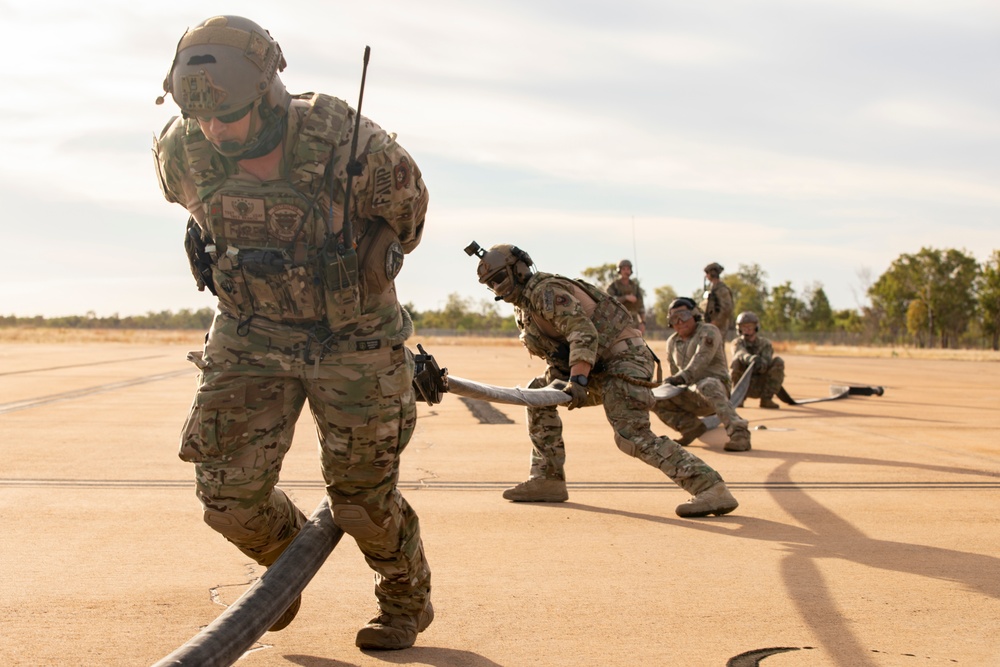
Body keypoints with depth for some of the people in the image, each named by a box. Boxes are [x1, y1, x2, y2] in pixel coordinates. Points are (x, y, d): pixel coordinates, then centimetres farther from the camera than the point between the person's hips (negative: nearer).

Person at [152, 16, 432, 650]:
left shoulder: (349, 144, -26)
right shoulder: (184, 152, -14)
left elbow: (407, 206, -3)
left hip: (354, 337, -3)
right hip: (253, 335, 3)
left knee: (362, 496, 5)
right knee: (229, 492, -3)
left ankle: (408, 602, 33)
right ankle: (288, 557, 31)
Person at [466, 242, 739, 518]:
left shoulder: (544, 290, -13)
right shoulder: (523, 308, 18)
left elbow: (583, 332, -25)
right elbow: (555, 350, 19)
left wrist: (578, 380, -34)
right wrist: (556, 381, 0)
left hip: (623, 357, -10)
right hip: (599, 369, 10)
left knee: (633, 437, -20)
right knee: (539, 392, 10)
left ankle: (711, 488, -25)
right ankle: (547, 479, 11)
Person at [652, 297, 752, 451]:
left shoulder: (708, 332, -6)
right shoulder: (672, 342, 14)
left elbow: (701, 359, -24)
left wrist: (682, 377, -37)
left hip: (715, 384, -7)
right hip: (690, 394, 7)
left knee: (706, 386, -41)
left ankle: (739, 433, -43)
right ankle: (692, 426, 1)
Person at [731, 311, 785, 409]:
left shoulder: (765, 343, 1)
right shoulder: (737, 343, -1)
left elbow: (766, 363, -20)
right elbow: (741, 354, -28)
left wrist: (762, 364, -47)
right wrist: (750, 358, -53)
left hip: (762, 386, 1)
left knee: (778, 361, -20)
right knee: (737, 361, -27)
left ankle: (766, 399, -13)